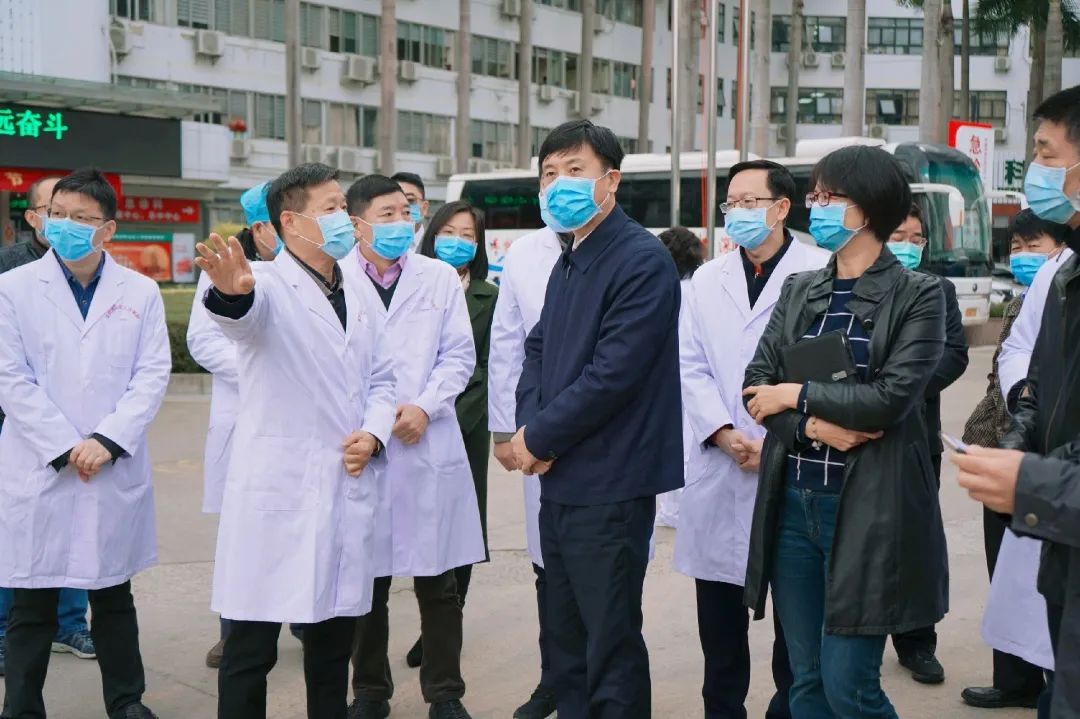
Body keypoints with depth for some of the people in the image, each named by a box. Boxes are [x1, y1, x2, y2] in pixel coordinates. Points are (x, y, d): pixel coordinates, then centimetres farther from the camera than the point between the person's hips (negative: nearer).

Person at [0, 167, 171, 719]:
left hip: (116, 470, 2)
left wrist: (107, 441, -13)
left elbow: (153, 374, -1)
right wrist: (65, 448, -12)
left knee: (114, 594, 14)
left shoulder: (140, 291, 4)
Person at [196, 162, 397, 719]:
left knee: (334, 635, 15)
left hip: (349, 487, 6)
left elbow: (380, 378, 19)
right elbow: (247, 309, -30)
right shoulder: (269, 285, -6)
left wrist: (373, 433, 0)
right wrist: (231, 290, -54)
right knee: (252, 644, 0)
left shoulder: (356, 295, 16)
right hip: (278, 490, -6)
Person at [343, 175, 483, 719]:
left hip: (431, 443, 1)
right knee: (365, 578, 9)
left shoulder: (441, 278, 7)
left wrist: (424, 407, -9)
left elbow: (459, 355, 4)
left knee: (437, 580, 6)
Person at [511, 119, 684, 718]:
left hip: (608, 488, -9)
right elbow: (538, 348, 15)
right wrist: (529, 426, -4)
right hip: (560, 481, 9)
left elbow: (613, 372, -21)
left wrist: (540, 437, -13)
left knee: (611, 646, 2)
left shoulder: (641, 261, -14)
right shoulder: (568, 264, 15)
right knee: (566, 639, 19)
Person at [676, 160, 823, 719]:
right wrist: (724, 435, -6)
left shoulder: (823, 273, -2)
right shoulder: (706, 280, 13)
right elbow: (692, 366, 8)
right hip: (719, 470, 4)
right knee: (719, 614, 10)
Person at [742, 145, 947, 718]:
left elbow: (893, 396, -16)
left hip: (866, 504, -5)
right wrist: (814, 425, -15)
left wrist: (797, 397, -8)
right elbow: (757, 383, 2)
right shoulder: (798, 290, 11)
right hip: (793, 499, 5)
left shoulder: (917, 294, -4)